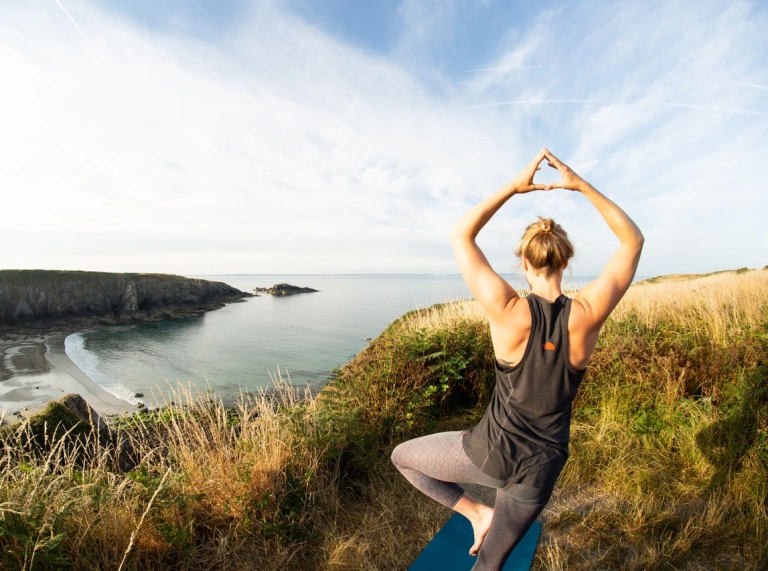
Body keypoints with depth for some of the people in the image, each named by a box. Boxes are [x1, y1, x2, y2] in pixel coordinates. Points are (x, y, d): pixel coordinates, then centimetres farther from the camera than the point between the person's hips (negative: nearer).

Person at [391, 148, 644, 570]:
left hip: (491, 451, -4)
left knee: (401, 456, 22)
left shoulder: (508, 312, -24)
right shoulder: (587, 315, -17)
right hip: (541, 468, 4)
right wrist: (581, 185, -8)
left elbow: (460, 236, -12)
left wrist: (514, 187, -11)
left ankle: (476, 512, 14)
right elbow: (633, 240, -2)